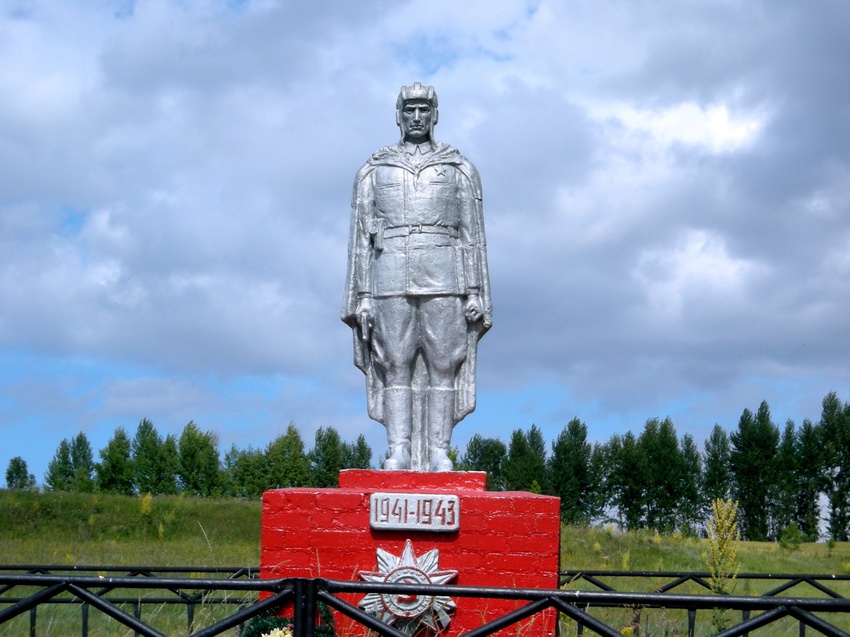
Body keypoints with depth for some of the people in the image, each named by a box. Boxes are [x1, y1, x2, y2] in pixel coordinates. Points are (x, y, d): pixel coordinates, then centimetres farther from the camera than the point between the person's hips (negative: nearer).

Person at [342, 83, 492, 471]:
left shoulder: (460, 170, 14)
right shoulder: (373, 171, 15)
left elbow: (474, 238, 10)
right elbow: (360, 239, 12)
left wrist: (476, 294, 1)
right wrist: (361, 298, 3)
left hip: (444, 280, 0)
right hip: (390, 280, 1)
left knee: (443, 365, -4)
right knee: (395, 366, -4)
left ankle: (438, 452, -3)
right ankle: (398, 451, -3)